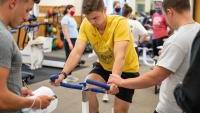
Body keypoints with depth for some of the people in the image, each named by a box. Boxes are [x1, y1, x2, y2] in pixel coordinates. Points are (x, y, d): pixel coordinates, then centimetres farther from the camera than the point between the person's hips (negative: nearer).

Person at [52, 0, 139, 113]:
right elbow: (77, 51, -24)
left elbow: (119, 55, -40)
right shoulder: (86, 25, -18)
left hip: (127, 69, -3)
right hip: (105, 66, 3)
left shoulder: (120, 23, -30)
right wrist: (63, 73, -38)